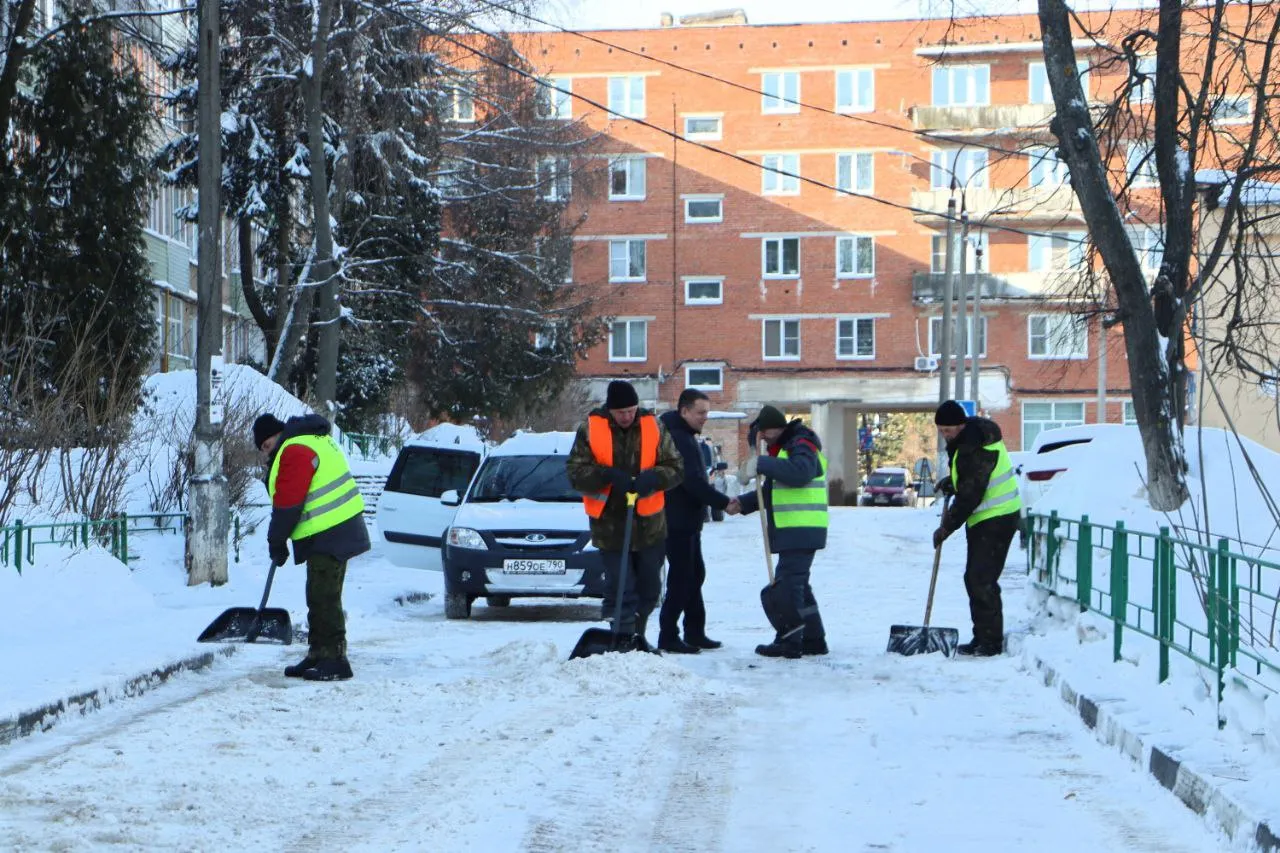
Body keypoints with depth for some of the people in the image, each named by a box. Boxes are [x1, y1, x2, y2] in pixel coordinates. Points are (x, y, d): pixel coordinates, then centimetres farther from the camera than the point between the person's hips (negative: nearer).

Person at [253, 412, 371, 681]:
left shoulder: (295, 452, -16)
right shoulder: (312, 440, 18)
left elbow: (287, 504, -17)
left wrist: (276, 542, -6)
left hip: (329, 537, -11)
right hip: (334, 531, 11)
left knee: (324, 598, -9)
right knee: (319, 598, 15)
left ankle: (334, 660, -7)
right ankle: (318, 656, 22)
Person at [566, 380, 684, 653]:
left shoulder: (654, 428, 0)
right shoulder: (590, 430, -5)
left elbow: (676, 467, 0)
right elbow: (575, 472, -7)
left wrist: (651, 478, -21)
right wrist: (608, 475, -24)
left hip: (649, 524, 3)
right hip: (610, 524, -3)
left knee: (649, 588, 15)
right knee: (619, 589, -5)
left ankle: (636, 635, 32)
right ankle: (622, 639, 2)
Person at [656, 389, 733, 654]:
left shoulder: (685, 437, 16)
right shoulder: (678, 439, -19)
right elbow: (693, 482, -25)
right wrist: (724, 503, -22)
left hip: (687, 521, 11)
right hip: (678, 522, -11)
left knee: (694, 575, 15)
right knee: (681, 578, -8)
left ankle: (695, 633, 22)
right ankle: (668, 637, -6)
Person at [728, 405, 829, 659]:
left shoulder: (801, 445, -10)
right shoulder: (782, 449, 23)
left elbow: (800, 472, -31)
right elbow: (774, 490, 27)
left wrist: (763, 464, -24)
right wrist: (743, 504, 14)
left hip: (801, 530, -11)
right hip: (791, 531, 11)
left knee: (787, 583, -11)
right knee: (797, 584, 14)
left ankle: (788, 642, -10)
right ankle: (813, 639, 20)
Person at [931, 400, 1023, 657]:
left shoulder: (976, 449, -25)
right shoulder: (966, 438, 7)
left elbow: (969, 497, -24)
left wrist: (945, 529, -16)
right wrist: (951, 481, 6)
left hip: (997, 519, -11)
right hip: (981, 519, 11)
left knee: (982, 580, -13)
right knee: (973, 578, 12)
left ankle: (991, 641, -8)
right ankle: (981, 639, 18)